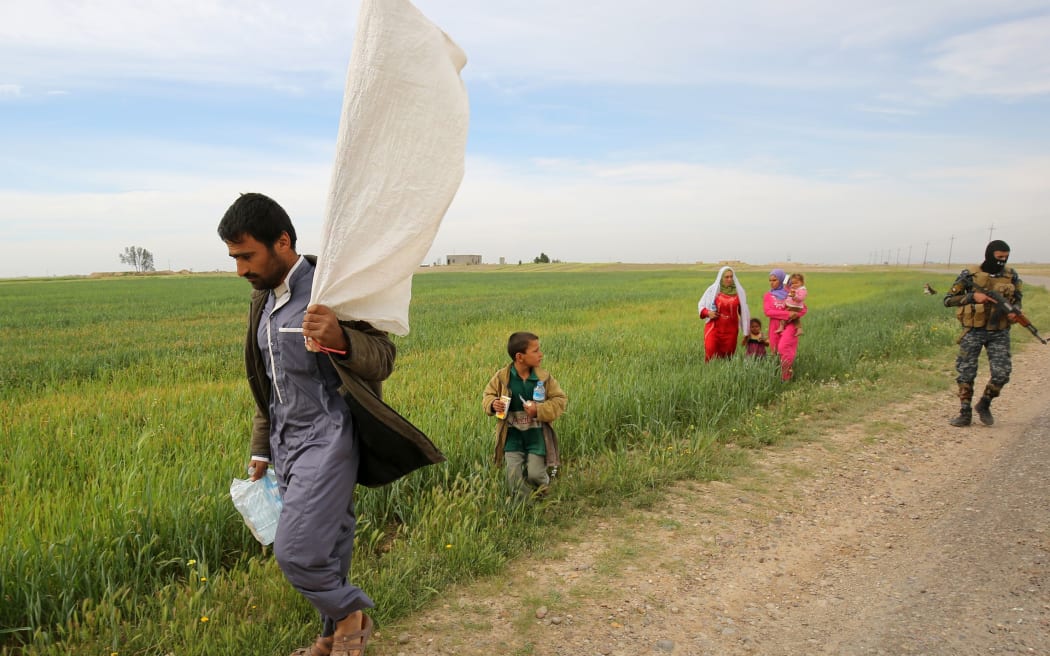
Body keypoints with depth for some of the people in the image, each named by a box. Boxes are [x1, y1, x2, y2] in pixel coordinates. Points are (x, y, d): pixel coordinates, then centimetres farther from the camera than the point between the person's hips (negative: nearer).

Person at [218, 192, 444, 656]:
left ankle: (351, 614, 14)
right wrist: (262, 449, 22)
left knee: (295, 550, -12)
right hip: (288, 443, 7)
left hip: (327, 440, -7)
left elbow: (382, 360, -17)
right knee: (324, 546, 13)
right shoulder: (263, 298, 10)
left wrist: (339, 340, -37)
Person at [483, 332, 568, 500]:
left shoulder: (544, 377, -7)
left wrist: (539, 410, -18)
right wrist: (492, 404, -17)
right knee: (514, 476, -1)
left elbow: (560, 400, -4)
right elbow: (488, 395, 6)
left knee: (535, 474, 0)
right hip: (512, 435, 0)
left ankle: (541, 500, 34)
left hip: (536, 435, 0)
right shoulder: (502, 377, -8)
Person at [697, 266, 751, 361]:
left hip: (731, 330, 1)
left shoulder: (739, 291, 3)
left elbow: (743, 311, 10)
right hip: (714, 328, -1)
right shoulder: (712, 290, -1)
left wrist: (746, 330, 10)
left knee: (727, 356, 4)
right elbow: (701, 305, 9)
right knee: (710, 355, -11)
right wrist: (708, 313, -12)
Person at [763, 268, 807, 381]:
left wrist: (796, 314, -14)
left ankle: (787, 375, -9)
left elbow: (805, 309, 8)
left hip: (789, 325, -2)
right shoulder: (768, 295, 7)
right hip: (775, 327, 3)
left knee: (783, 348, -20)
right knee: (776, 352, 4)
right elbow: (768, 312, -9)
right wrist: (787, 314, -19)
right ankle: (777, 374, 16)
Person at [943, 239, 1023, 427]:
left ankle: (984, 405, 19)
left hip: (999, 333, 2)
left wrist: (1014, 311, -6)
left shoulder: (1011, 276, 4)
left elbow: (1017, 299, 16)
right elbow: (948, 300, -5)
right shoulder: (970, 275, -6)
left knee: (1002, 373, -6)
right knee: (966, 373, -1)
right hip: (973, 331, -2)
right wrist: (973, 296, -18)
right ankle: (965, 413, 11)